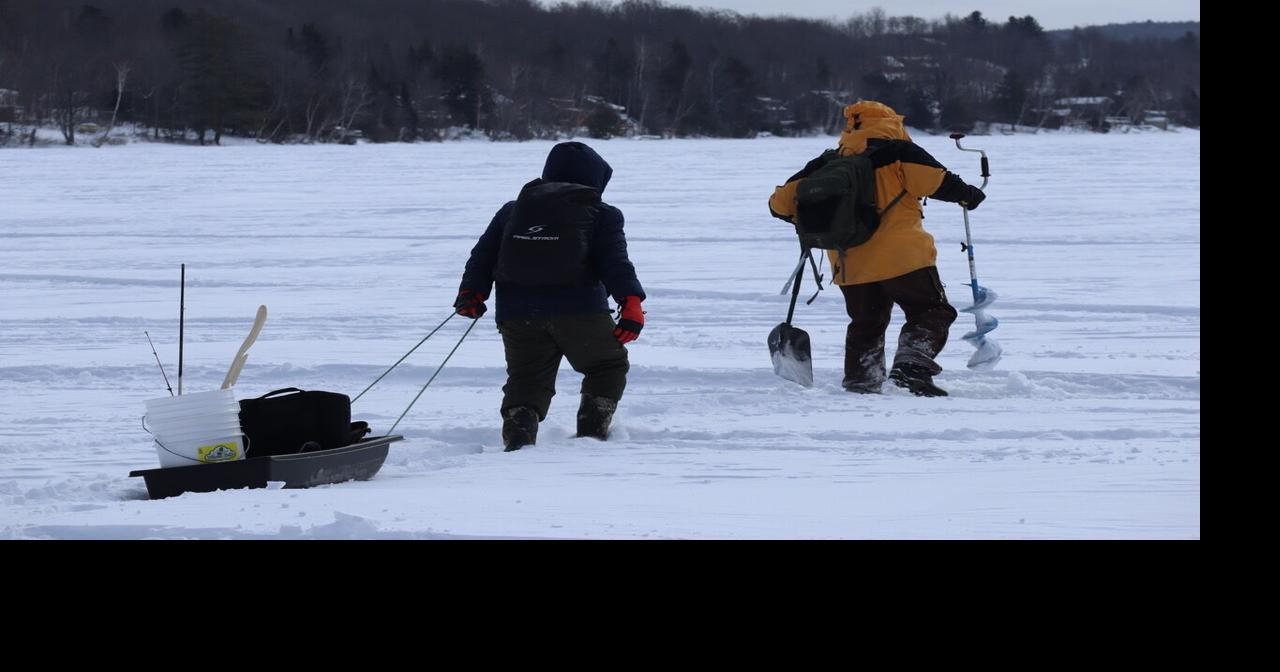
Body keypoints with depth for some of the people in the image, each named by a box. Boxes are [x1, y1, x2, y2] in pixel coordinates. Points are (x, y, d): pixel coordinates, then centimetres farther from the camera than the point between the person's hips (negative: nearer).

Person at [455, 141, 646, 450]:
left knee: (526, 379, 7)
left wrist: (471, 292, 17)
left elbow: (483, 255, 15)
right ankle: (592, 431, 8)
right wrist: (631, 302, -14)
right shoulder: (601, 215, 9)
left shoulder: (512, 211, 20)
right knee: (609, 365, 19)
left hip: (517, 313, 3)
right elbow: (615, 263, -6)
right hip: (578, 309, -3)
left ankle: (518, 437, -18)